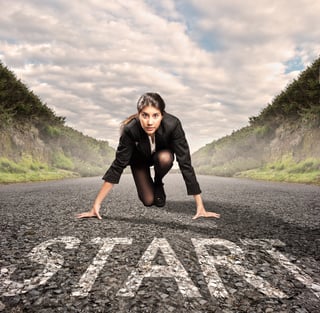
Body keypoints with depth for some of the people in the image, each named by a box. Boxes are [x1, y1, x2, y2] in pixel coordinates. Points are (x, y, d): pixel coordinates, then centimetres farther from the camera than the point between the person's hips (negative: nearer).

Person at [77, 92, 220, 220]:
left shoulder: (173, 124, -39)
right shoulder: (130, 129, -38)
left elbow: (185, 163, -37)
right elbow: (118, 165, -33)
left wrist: (200, 207, -38)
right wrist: (96, 205, -35)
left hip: (163, 153, 0)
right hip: (140, 158, 0)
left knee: (165, 158, -35)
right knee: (148, 201, -11)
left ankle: (158, 183, -1)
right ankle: (147, 183, 24)